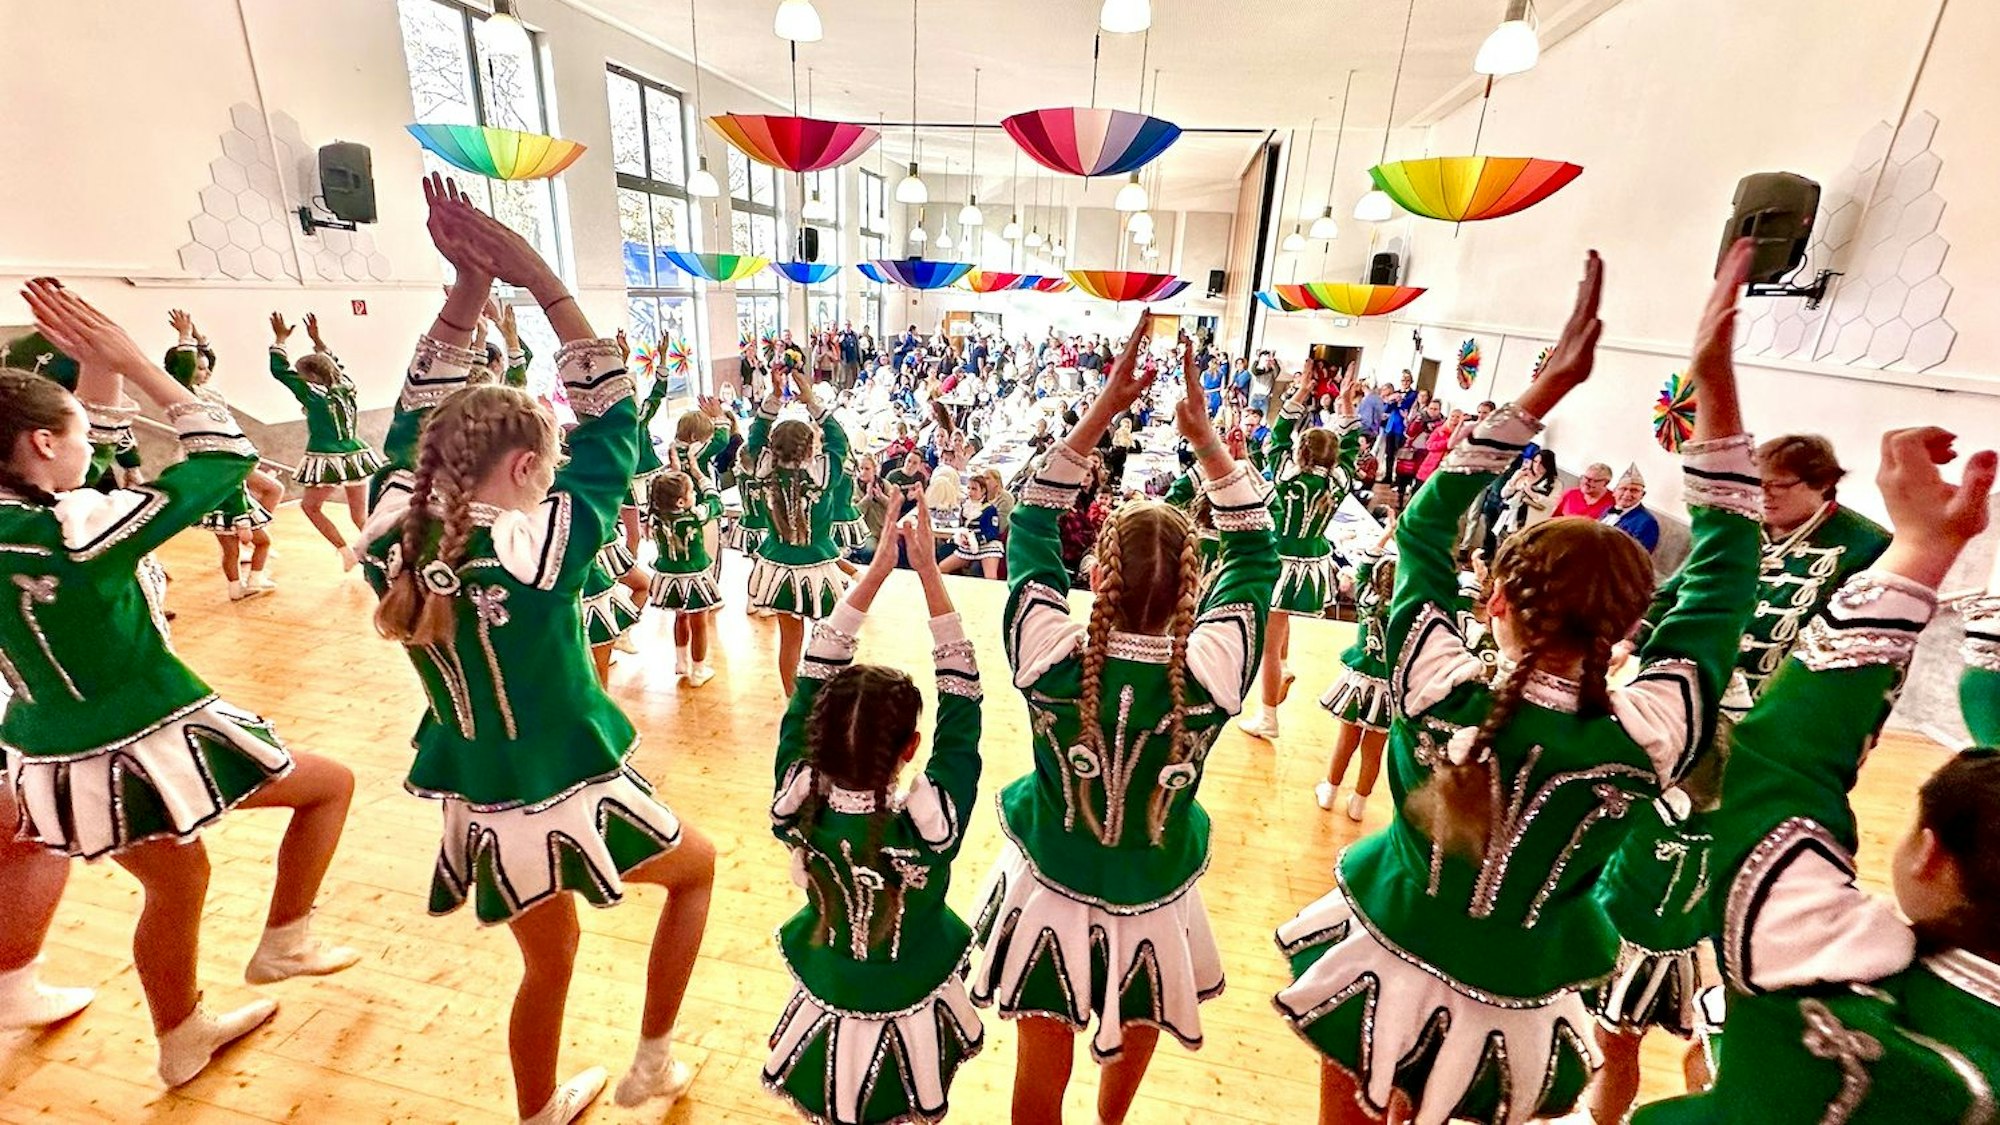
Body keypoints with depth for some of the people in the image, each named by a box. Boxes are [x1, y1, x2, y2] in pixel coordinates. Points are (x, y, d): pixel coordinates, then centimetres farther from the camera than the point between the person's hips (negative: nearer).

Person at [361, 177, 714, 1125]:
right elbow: (612, 422, -20)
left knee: (548, 962, 29)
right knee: (697, 866, 25)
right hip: (571, 801, -5)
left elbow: (419, 413, -1)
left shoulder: (393, 536, -11)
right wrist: (542, 284, -21)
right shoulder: (544, 544, -27)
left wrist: (469, 280, -7)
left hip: (480, 811, 5)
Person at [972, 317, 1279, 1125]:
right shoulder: (1212, 674, -27)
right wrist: (1205, 436, -12)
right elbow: (1255, 550, -11)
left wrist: (1105, 407, -17)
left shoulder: (1051, 658, -28)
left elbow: (1032, 521, -16)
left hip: (1049, 894, -1)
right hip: (1153, 906, 2)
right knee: (1134, 1036, 34)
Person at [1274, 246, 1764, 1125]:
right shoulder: (1647, 734, -23)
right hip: (1513, 1012, 1)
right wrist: (1715, 380, -11)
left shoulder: (1437, 687, -26)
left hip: (1387, 971, 0)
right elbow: (1724, 576, -11)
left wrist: (1548, 385, -13)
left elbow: (1423, 527, -14)